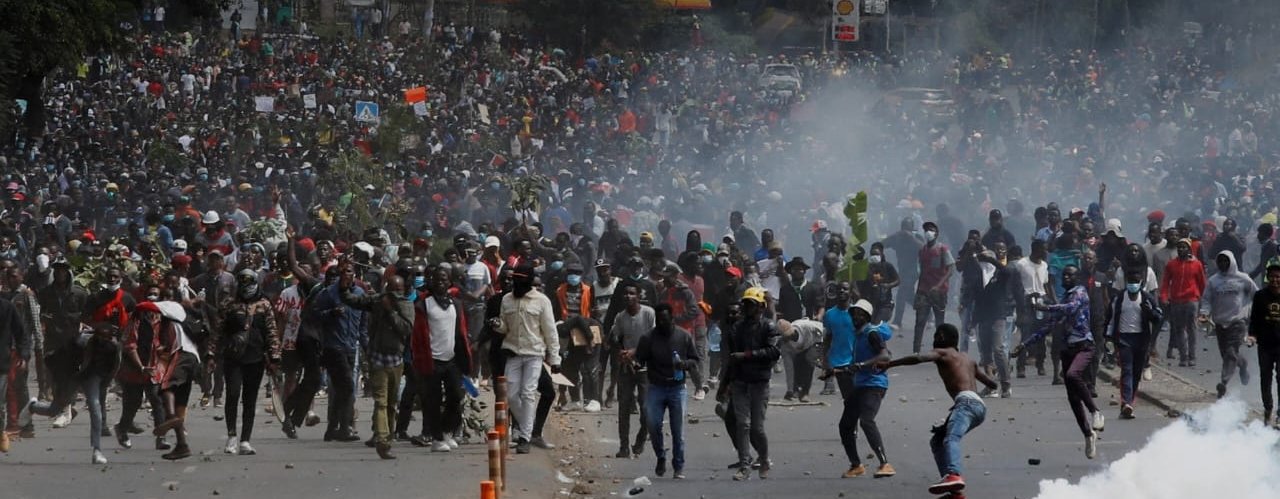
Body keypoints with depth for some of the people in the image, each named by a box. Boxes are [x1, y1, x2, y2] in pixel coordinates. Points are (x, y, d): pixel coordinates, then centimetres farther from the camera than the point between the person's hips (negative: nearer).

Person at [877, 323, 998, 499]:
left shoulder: (942, 353, 10)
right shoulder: (968, 359, 33)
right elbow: (991, 383, 47)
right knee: (937, 441, 20)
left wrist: (889, 364, -8)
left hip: (967, 402, -9)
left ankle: (954, 476, -63)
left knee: (950, 438, -33)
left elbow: (918, 358, -11)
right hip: (980, 406, 9)